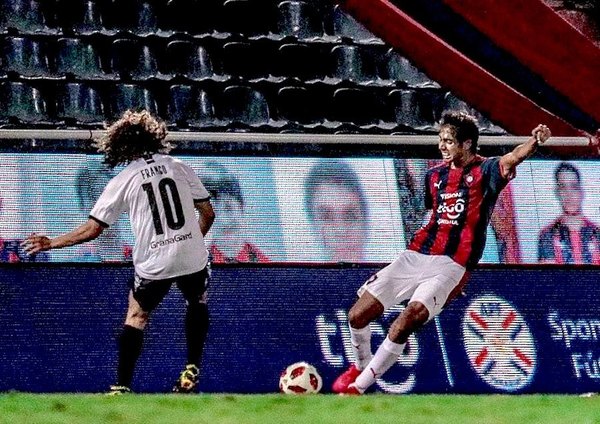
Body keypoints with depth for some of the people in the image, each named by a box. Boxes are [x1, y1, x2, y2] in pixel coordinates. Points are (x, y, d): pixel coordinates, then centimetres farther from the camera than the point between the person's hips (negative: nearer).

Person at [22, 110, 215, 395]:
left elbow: (92, 229, -2)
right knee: (197, 303, 29)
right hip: (193, 259, 2)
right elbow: (208, 214, 8)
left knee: (136, 317, 15)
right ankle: (192, 371, 23)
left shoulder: (123, 181, -2)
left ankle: (121, 387, 8)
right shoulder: (179, 168, 4)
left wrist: (51, 243, 10)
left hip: (154, 264, -2)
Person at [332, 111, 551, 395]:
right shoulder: (435, 175, 13)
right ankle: (361, 366, 31)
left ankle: (358, 387, -16)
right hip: (415, 255, 6)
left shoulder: (485, 171, -4)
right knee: (358, 315, 0)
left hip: (451, 265, -6)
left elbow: (512, 158, -26)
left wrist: (535, 141, -46)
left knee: (411, 317, -27)